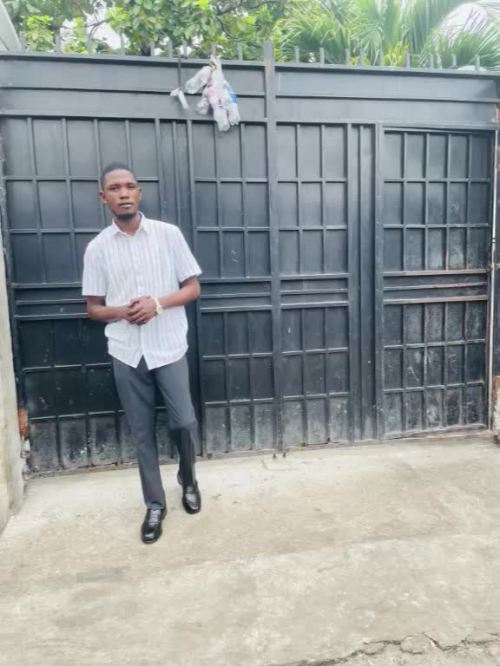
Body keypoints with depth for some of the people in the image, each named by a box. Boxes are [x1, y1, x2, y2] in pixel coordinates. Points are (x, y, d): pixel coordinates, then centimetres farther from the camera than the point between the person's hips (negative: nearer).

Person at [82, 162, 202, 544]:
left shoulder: (169, 234, -2)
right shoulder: (97, 248, 1)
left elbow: (193, 288, 1)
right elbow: (93, 307, 6)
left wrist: (158, 303, -16)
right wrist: (121, 311, -15)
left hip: (170, 348, -1)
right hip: (126, 353, 1)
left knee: (185, 423, 3)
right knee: (142, 433, 10)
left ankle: (188, 478, 34)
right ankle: (155, 504, 27)